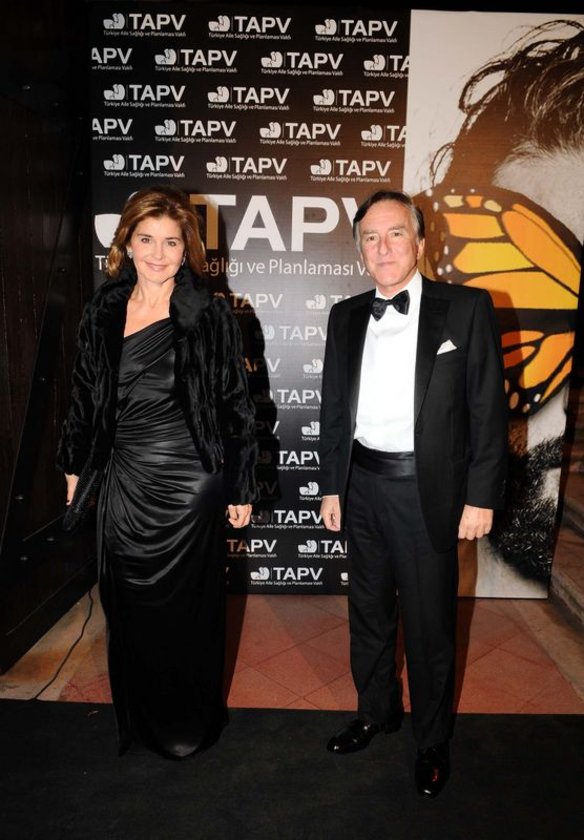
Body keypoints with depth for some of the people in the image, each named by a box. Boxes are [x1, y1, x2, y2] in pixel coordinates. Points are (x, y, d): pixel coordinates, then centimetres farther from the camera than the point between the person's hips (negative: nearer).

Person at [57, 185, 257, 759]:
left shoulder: (209, 314, -6)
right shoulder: (103, 312, 5)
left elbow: (235, 404, -5)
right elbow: (85, 395, 13)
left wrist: (240, 488, -5)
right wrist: (74, 464, 17)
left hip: (189, 481, -4)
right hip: (125, 480, 4)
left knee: (186, 607, 10)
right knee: (127, 605, 15)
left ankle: (190, 724, 36)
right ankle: (138, 719, 40)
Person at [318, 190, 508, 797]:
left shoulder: (466, 308, -5)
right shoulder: (346, 316, 7)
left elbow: (488, 409, -6)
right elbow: (334, 409, 9)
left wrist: (481, 496, -9)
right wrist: (331, 486, 7)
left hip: (427, 489, -4)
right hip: (361, 485, 4)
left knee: (429, 623, 10)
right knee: (367, 611, 19)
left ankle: (433, 739, 35)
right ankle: (377, 711, 43)